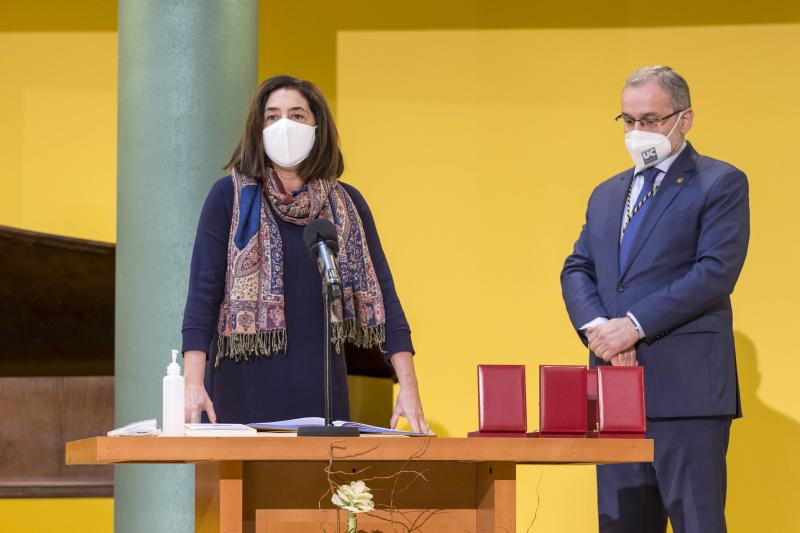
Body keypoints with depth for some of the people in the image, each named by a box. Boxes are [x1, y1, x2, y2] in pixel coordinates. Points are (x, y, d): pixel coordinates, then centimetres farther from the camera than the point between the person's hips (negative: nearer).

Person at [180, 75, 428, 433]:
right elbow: (203, 292, -6)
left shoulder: (347, 204, 8)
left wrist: (408, 389, -5)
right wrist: (193, 383, -18)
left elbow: (382, 296, 4)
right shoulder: (229, 197, 1)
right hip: (245, 387, -2)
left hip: (321, 389, 2)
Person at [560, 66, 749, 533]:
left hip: (686, 387, -7)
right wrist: (596, 327, -7)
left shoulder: (720, 183, -1)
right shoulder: (607, 194, 21)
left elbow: (717, 272, -12)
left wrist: (635, 324, -15)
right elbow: (577, 269, 14)